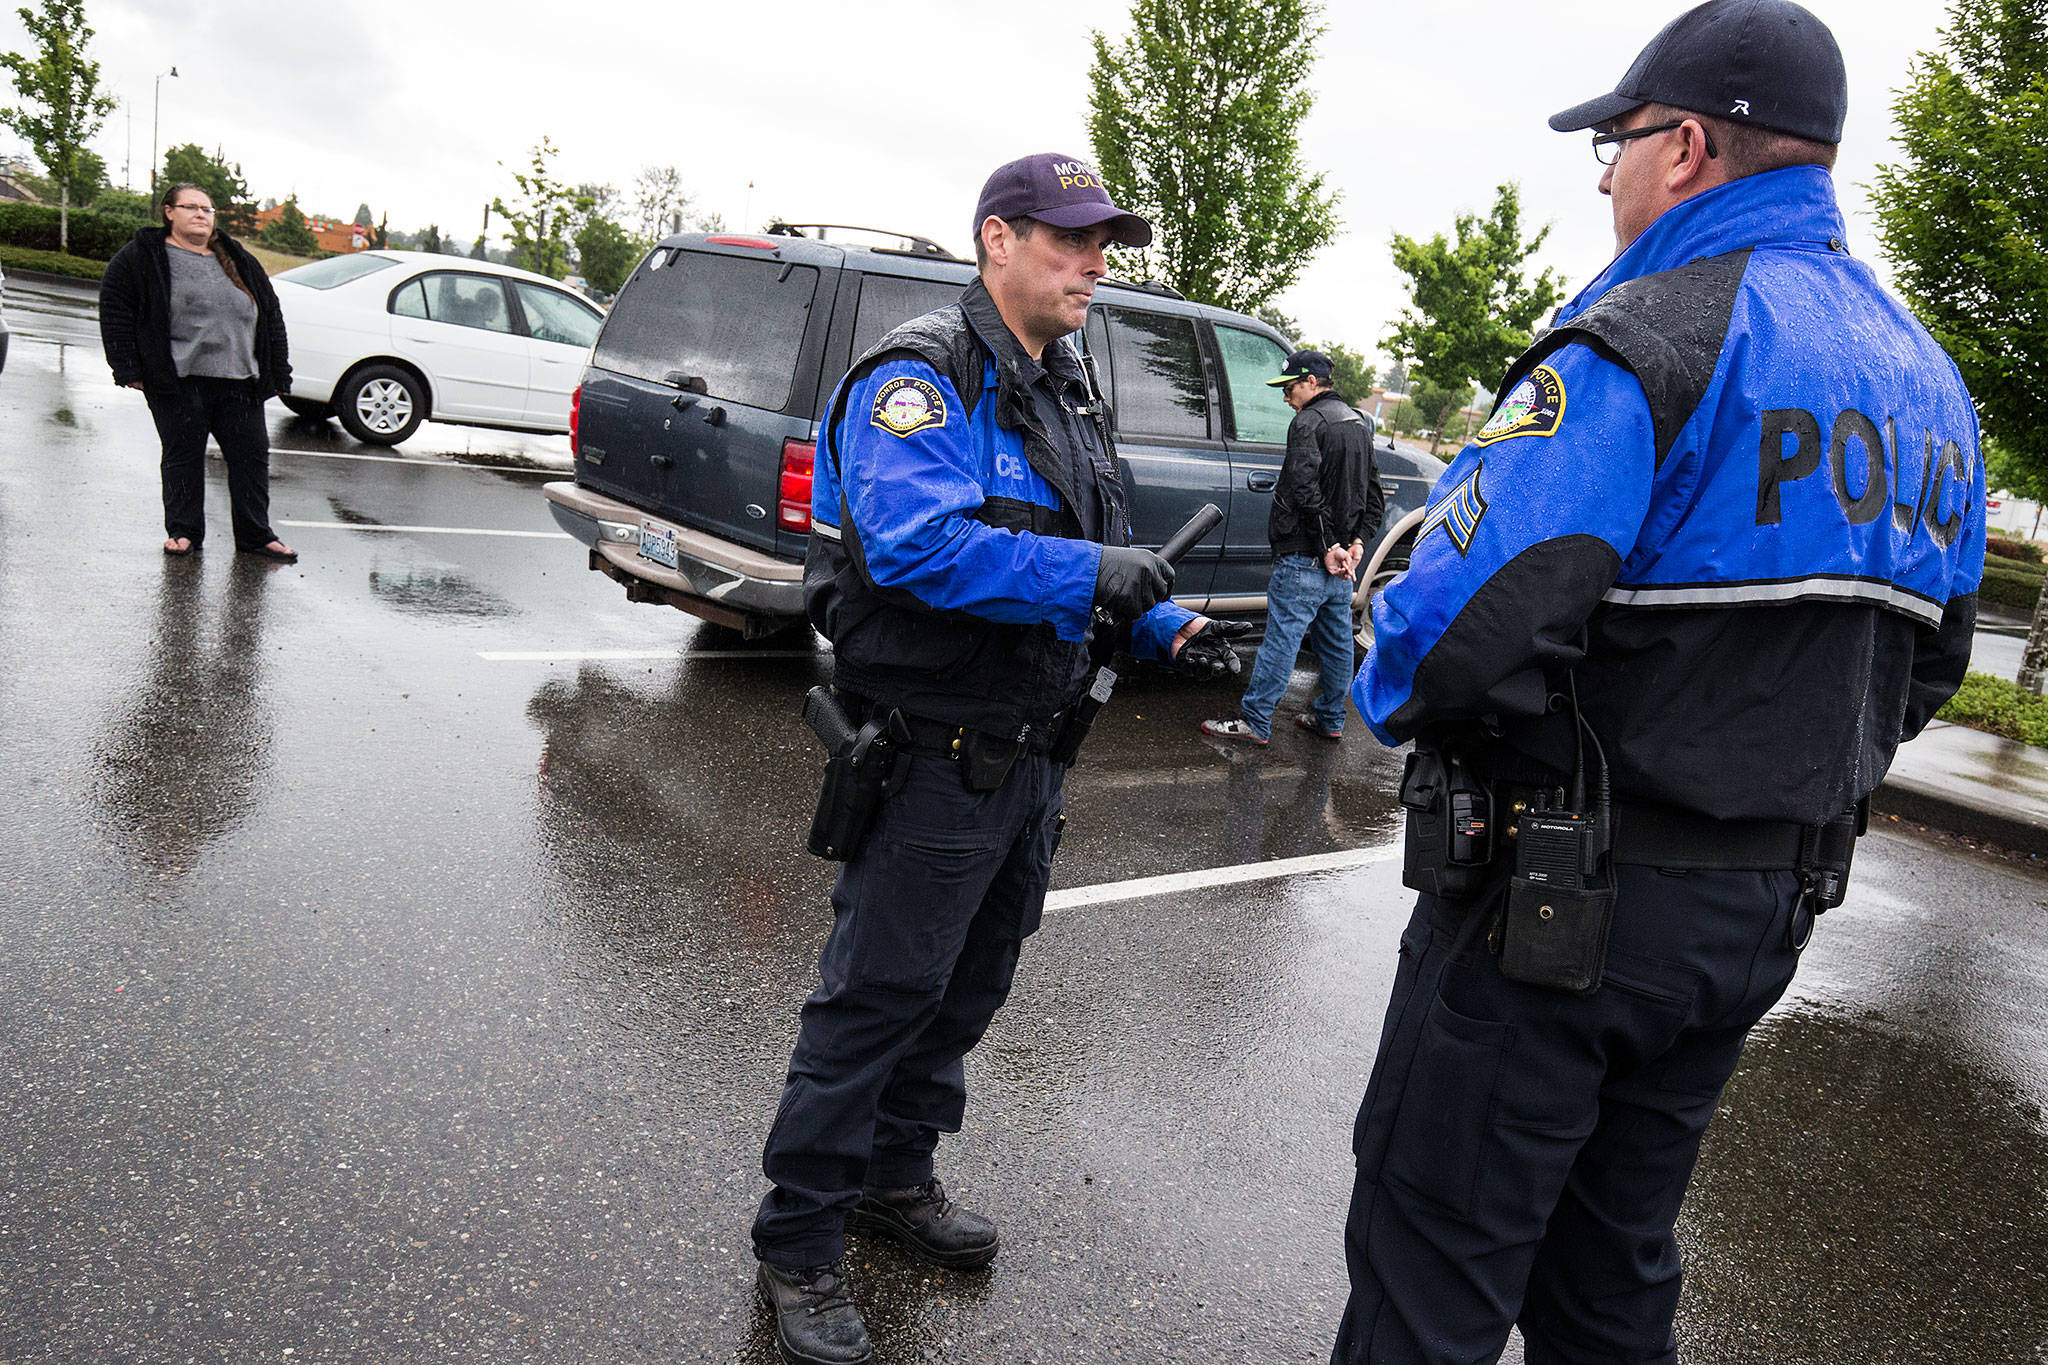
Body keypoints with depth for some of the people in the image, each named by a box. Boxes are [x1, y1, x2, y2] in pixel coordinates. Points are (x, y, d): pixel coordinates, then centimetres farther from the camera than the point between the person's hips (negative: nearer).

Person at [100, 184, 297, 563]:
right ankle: (182, 530, 16)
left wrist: (277, 374, 12)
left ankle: (256, 535, 11)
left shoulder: (240, 262, 15)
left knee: (252, 455, 2)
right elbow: (115, 313, 2)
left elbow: (271, 317, 17)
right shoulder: (141, 258, 4)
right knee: (183, 456, 3)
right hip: (178, 380, -3)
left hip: (239, 381, 3)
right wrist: (129, 370, -5)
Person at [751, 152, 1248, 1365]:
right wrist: (1086, 573, -33)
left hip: (1029, 755, 9)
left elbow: (1098, 553, 18)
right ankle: (799, 1246, 17)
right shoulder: (923, 377, -15)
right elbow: (914, 541, -31)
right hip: (937, 757, -9)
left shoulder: (1066, 391, 14)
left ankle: (897, 1174, 40)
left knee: (967, 989, 20)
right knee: (877, 996, 0)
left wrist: (1170, 629, 1)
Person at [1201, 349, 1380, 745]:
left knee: (1282, 638, -5)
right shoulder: (1359, 423, 18)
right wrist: (1358, 541, 9)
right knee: (1336, 640, 15)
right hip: (1343, 562, 9)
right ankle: (1330, 719, 25)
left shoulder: (1310, 421, -11)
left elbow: (1306, 490, -22)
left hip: (1305, 558, -9)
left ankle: (1254, 721, -2)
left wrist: (1326, 546, -20)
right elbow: (1374, 494, 19)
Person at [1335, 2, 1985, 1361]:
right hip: (1765, 912, 9)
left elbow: (1458, 632, -26)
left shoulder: (1645, 343, -18)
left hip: (1562, 902, -8)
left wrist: (1386, 690, -5)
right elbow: (1924, 663, 18)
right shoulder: (1926, 382, 12)